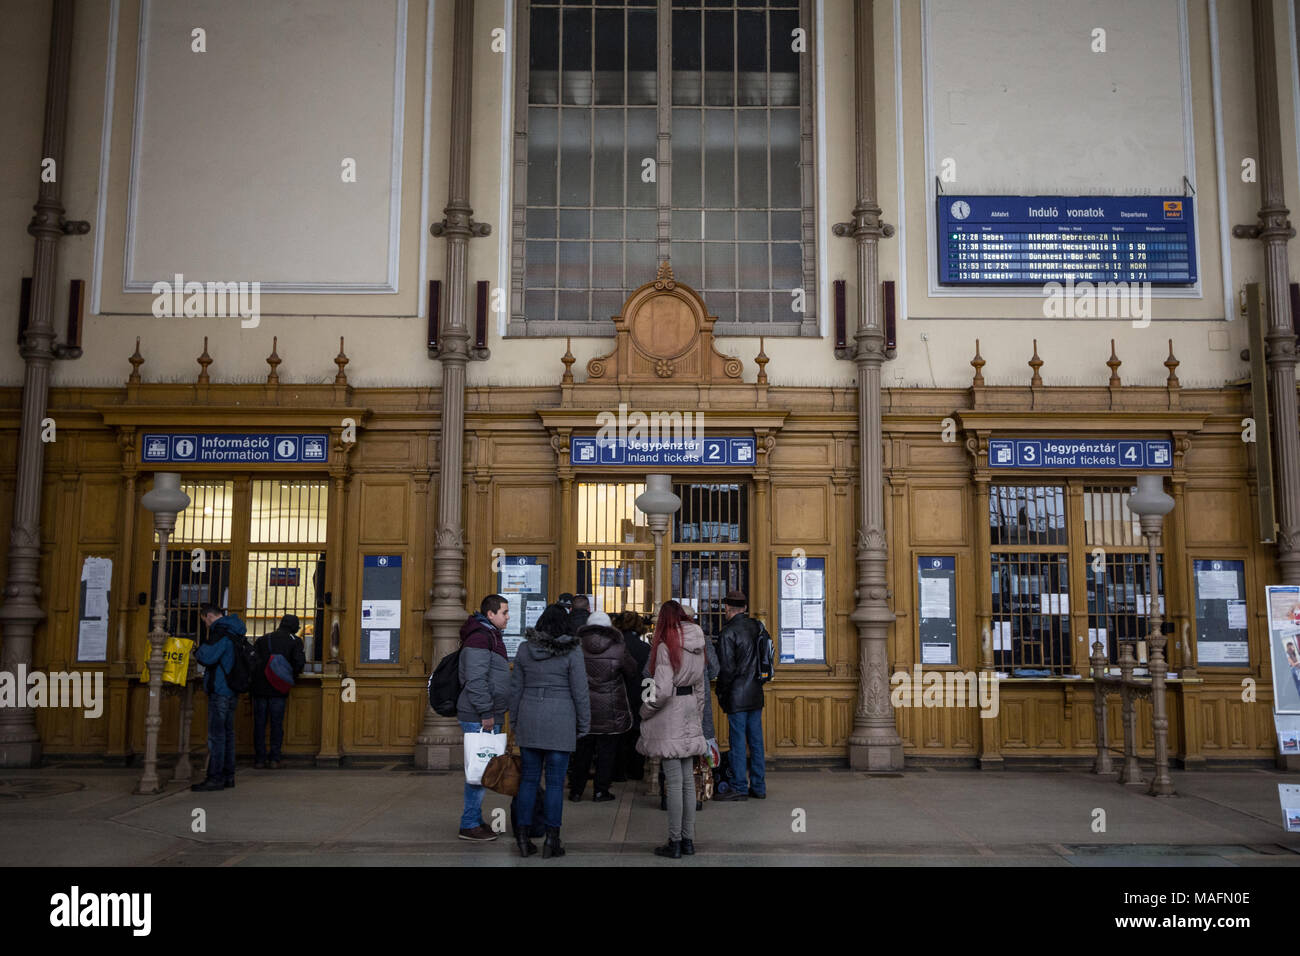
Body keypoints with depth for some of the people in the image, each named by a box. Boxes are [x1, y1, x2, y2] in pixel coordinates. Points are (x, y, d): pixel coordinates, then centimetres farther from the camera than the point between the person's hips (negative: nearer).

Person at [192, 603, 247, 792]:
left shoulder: (221, 632, -15)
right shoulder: (234, 631, 16)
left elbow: (207, 657, -24)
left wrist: (199, 649, -4)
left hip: (220, 690, -10)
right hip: (232, 690, 10)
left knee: (216, 735, -7)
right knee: (227, 733, 13)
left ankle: (215, 778, -6)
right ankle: (228, 776, 18)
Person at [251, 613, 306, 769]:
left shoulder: (262, 639, 13)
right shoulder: (294, 641, 4)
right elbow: (299, 662, -7)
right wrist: (291, 677, 9)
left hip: (259, 687, 2)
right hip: (279, 689, -2)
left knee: (259, 723, 7)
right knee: (277, 724, 5)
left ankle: (259, 759, 7)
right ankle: (274, 759, 3)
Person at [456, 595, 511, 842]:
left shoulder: (490, 636, 19)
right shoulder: (480, 637, -15)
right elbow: (475, 679, -22)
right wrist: (486, 712, -21)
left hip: (487, 716, 10)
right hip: (479, 717, -10)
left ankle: (475, 819, 22)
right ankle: (469, 826, -1)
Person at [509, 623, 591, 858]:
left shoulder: (525, 649, 2)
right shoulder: (571, 652, -9)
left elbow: (516, 688, 6)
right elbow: (580, 693, -8)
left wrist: (515, 722, 15)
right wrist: (584, 726, 2)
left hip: (529, 720, 3)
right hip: (560, 722, -3)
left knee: (529, 779, 10)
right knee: (555, 781, 3)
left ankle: (523, 838, 11)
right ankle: (551, 840, 6)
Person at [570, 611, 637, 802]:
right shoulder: (617, 650, -10)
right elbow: (633, 672, 2)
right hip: (610, 712, -2)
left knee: (582, 750, 12)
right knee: (606, 751, 7)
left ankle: (576, 790, 17)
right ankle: (600, 791, 10)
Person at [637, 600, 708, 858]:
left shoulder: (666, 646, -14)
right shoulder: (696, 645, 9)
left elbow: (662, 689, -19)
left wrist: (645, 711, -4)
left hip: (670, 714, -7)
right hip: (690, 712, 7)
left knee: (674, 782, -3)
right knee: (688, 780, 10)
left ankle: (675, 842, 2)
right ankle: (688, 839, 15)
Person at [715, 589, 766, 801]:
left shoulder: (728, 633, -14)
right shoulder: (756, 627, 7)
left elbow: (727, 668, -15)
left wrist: (721, 694, -4)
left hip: (737, 696, -7)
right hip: (756, 694, 7)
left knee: (738, 741, -1)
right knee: (756, 740, 10)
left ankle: (740, 787, 3)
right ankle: (758, 787, 16)